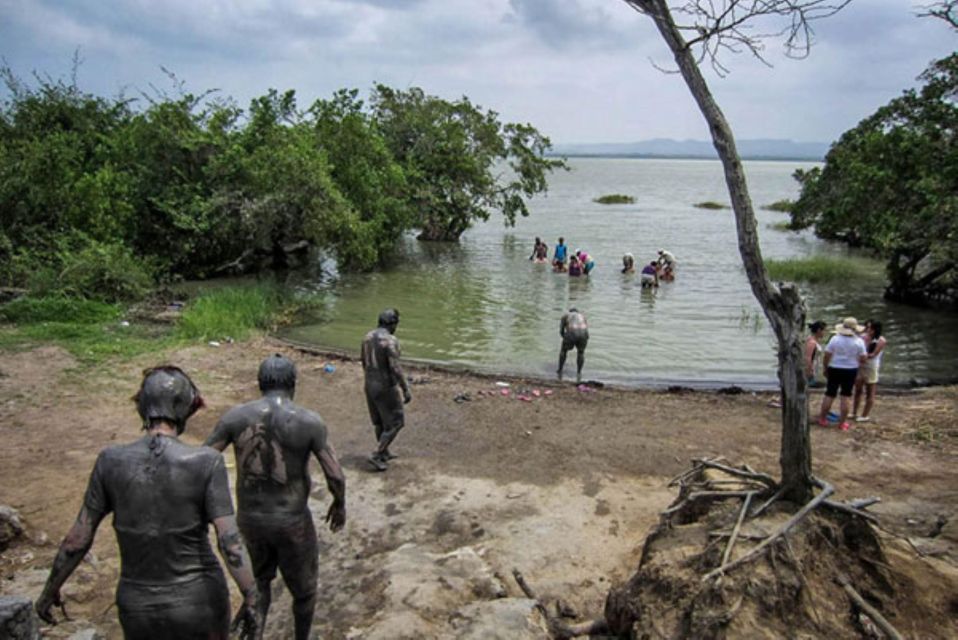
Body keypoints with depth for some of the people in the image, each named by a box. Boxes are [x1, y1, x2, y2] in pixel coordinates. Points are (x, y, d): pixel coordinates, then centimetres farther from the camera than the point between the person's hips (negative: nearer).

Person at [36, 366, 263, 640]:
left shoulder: (111, 461, -12)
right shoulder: (206, 463, -20)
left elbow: (78, 538, -5)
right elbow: (230, 540, -22)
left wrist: (50, 590, 13)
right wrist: (252, 601, -12)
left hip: (139, 605, 2)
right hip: (199, 599, -2)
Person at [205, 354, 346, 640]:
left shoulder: (235, 416, -11)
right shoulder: (310, 421, -18)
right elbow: (336, 477, -17)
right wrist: (340, 504, 4)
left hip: (249, 519, 3)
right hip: (292, 522, -2)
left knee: (259, 581, 31)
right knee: (304, 587, 24)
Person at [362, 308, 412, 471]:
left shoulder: (368, 337, 3)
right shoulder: (390, 340, -23)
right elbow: (395, 368, -26)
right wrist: (406, 389, -20)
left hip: (371, 385, 8)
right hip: (386, 388, -8)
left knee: (381, 420, 23)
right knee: (395, 422, 5)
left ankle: (385, 453, 34)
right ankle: (376, 455, 3)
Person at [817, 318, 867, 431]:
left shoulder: (835, 339, -9)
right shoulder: (859, 342, -8)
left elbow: (827, 356, -7)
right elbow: (863, 359, -5)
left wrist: (825, 369, 6)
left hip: (834, 369, 0)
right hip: (851, 371, 0)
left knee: (829, 394, 8)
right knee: (846, 396, 8)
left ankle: (822, 419, 17)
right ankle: (842, 422, 12)